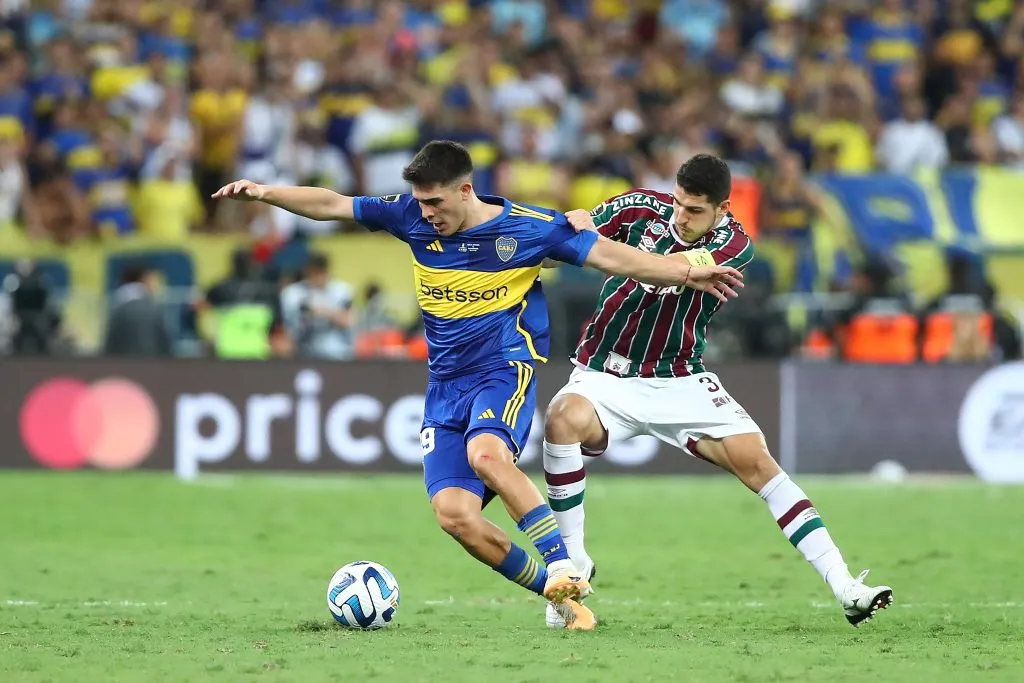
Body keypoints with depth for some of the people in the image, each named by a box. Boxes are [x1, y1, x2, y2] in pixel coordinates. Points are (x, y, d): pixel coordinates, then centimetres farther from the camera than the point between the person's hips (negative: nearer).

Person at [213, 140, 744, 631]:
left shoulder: (529, 227, -7)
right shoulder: (413, 217, 2)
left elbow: (611, 257, -5)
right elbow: (332, 206, 7)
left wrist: (688, 273, -12)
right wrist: (264, 193, -3)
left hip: (505, 370, -5)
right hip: (446, 386, 5)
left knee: (485, 453, -37)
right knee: (452, 512, -14)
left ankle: (563, 570, -32)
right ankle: (560, 593, -3)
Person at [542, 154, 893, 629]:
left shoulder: (733, 245, -12)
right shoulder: (641, 208, -8)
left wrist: (595, 242, -42)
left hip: (680, 383, 0)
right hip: (605, 376, 0)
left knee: (756, 460, -14)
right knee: (564, 417, -33)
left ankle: (844, 587, -10)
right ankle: (573, 563, -19)